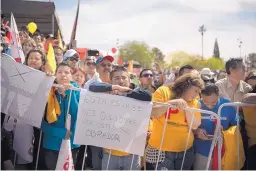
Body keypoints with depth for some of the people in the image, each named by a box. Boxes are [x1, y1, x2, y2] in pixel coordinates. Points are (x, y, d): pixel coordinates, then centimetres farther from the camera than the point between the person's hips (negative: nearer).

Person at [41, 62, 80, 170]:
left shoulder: (77, 92, 0)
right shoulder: (48, 92, -3)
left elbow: (78, 115, -16)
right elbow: (42, 122, -7)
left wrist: (69, 93, -22)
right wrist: (61, 132, -19)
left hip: (72, 143, 1)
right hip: (52, 144, -1)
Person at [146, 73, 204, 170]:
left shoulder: (194, 103, 8)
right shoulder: (164, 91, -3)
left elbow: (194, 126, -1)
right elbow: (152, 113, -13)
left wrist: (187, 109, -14)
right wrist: (171, 103, -23)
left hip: (185, 151, 4)